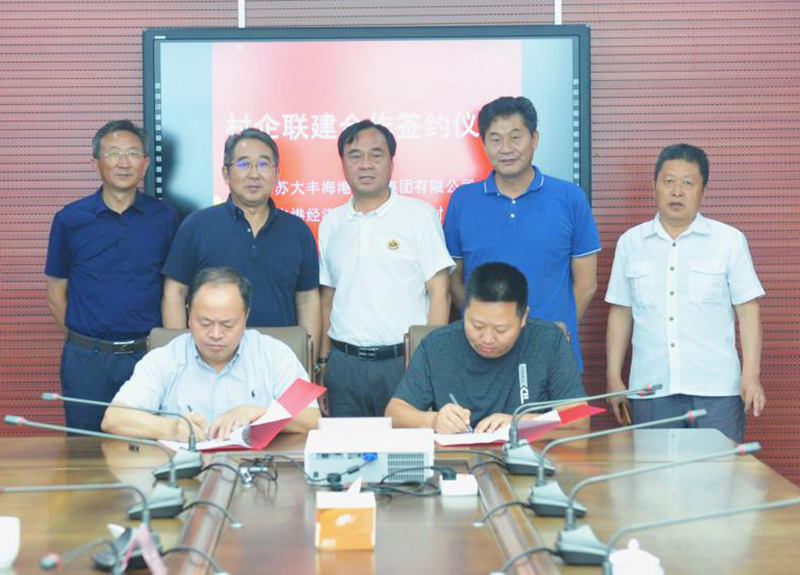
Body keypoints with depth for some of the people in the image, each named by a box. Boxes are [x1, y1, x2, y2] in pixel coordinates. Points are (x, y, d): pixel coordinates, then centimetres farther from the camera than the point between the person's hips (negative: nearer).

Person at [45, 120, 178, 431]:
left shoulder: (165, 217, 2)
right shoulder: (70, 219, 1)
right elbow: (56, 292, 7)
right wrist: (82, 342, 2)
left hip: (146, 354, 0)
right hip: (86, 359, 0)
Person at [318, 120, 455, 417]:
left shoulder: (420, 215, -1)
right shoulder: (331, 223, 11)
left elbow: (439, 294, -3)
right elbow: (328, 298, 16)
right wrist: (323, 362, 10)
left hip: (404, 361, -3)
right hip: (344, 364, 3)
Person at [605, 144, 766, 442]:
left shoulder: (730, 241, 5)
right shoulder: (630, 243, 11)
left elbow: (748, 311, 2)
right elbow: (621, 313, 13)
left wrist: (751, 376, -6)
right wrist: (614, 379, 9)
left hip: (715, 388, -2)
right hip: (650, 391, 2)